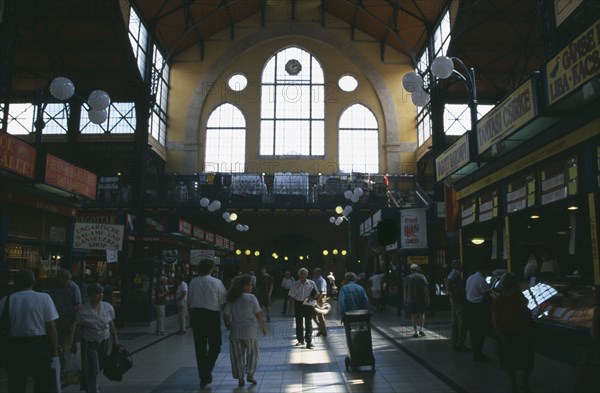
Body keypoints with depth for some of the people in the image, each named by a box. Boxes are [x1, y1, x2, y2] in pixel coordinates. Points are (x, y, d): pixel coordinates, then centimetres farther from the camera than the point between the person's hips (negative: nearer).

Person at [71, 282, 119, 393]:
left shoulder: (108, 307, -4)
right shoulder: (83, 309, -12)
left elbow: (111, 325, 3)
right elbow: (78, 328, -7)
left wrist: (115, 339, 5)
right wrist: (74, 343, -6)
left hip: (104, 342, 4)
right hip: (89, 343, -4)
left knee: (98, 368, 17)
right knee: (92, 369, -6)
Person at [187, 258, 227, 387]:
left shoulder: (193, 283, 4)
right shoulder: (216, 282, -6)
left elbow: (189, 303, 9)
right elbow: (223, 302, -6)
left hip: (196, 315, 4)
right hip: (212, 315, -4)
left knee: (200, 347, 11)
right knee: (215, 345, 10)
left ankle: (203, 377, 17)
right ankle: (207, 371, -8)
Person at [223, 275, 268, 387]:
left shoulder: (231, 299, 1)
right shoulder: (251, 298, -11)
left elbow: (226, 315, 3)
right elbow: (259, 314, -11)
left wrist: (228, 325, 20)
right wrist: (263, 327, 0)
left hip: (235, 331, 3)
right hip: (250, 331, -3)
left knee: (237, 355, 12)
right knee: (252, 353, 16)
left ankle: (240, 378, 15)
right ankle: (250, 375, 19)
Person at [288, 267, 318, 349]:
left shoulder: (311, 283, -2)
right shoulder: (295, 285, -1)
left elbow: (315, 294, 5)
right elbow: (292, 296, 3)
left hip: (308, 304, -2)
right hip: (298, 304, 2)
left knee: (308, 322, -1)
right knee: (299, 322, 11)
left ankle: (309, 341, 2)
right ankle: (300, 340, 26)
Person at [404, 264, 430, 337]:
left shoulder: (407, 278, 3)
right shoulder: (422, 277, 0)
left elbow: (405, 290, 3)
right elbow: (426, 289, -6)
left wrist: (405, 300, 9)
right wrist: (427, 299, -3)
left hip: (411, 300, 0)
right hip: (421, 299, 0)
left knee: (414, 316, 5)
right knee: (422, 314, 14)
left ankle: (415, 332, 3)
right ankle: (421, 329, 4)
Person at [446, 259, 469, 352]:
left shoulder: (452, 273, 16)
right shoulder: (456, 273, -15)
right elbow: (449, 281, -31)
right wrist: (452, 293, -24)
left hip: (453, 300, 10)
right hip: (459, 300, -10)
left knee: (454, 322, 12)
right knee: (462, 322, -6)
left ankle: (454, 343, 17)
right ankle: (460, 344, -4)